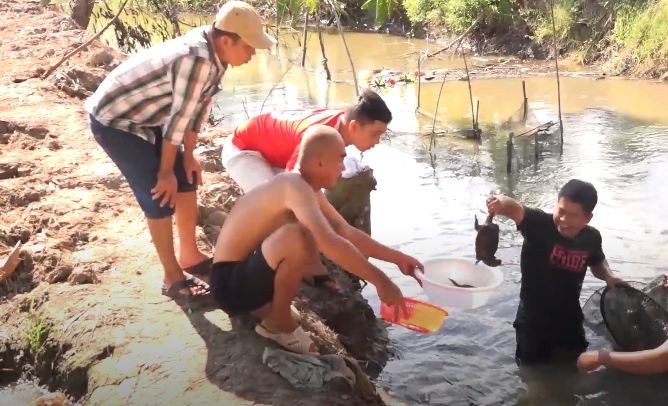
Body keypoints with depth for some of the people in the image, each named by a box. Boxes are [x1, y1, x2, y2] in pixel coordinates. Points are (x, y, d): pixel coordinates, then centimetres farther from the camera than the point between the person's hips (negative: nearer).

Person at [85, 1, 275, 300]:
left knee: (187, 181, 12)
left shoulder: (213, 54, -4)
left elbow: (197, 107, 3)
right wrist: (166, 172, -15)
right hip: (114, 120, -9)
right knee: (162, 196, -8)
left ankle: (190, 255, 28)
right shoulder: (197, 60, -32)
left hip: (144, 117, 9)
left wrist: (188, 156, 8)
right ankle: (173, 278, 7)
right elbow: (179, 118, -26)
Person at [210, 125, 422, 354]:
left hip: (250, 275, 10)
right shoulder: (295, 187, -25)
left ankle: (263, 305, 13)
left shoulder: (308, 190, 6)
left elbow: (347, 233, 14)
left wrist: (396, 257, 11)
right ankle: (277, 322, -13)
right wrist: (380, 280, -33)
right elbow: (330, 243, -38)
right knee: (299, 237, -34)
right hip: (230, 284, -10)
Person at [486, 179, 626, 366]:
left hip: (570, 325, 4)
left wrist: (608, 276, -6)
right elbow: (516, 210, -47)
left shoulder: (591, 238, -8)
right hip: (533, 324, -4)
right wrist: (504, 203, -70)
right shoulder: (539, 224, -24)